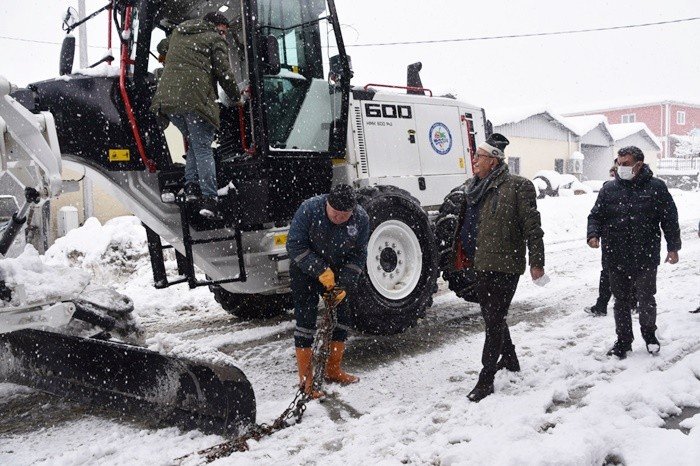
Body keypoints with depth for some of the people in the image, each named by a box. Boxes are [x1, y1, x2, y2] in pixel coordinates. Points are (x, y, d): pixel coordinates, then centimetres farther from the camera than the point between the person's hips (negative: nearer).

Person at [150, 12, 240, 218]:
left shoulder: (178, 32, 26)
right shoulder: (215, 38, 8)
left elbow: (161, 48, 43)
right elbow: (224, 73, 1)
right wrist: (236, 97, 13)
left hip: (168, 98, 6)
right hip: (195, 98, -5)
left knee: (194, 144, 19)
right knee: (203, 148, -3)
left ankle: (191, 187, 8)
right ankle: (209, 199, -11)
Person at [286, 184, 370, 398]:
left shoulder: (361, 218, -17)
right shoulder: (309, 209, -27)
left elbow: (358, 256, -10)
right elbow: (294, 245, -22)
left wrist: (345, 285, -20)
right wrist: (320, 271, -29)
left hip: (337, 271, 4)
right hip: (305, 270, -4)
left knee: (342, 316, 6)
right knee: (306, 319, -8)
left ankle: (333, 370, 22)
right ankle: (305, 378, -1)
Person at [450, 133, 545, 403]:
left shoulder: (518, 187, -11)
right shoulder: (476, 188, 11)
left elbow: (532, 226, -11)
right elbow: (466, 225, 21)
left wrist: (536, 262, -13)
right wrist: (463, 256, 22)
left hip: (505, 265, -8)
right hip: (481, 264, 8)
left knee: (494, 321, -5)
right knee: (493, 317, 19)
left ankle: (486, 380, 3)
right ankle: (510, 360, 40)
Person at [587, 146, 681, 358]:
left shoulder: (656, 187, -2)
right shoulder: (609, 189, 3)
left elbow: (670, 218, 3)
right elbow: (596, 215, 7)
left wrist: (673, 247, 1)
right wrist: (593, 234, -12)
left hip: (646, 257, -2)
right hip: (617, 258, 2)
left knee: (646, 299, 8)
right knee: (621, 300, 11)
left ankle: (649, 333, 34)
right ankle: (623, 340, 25)